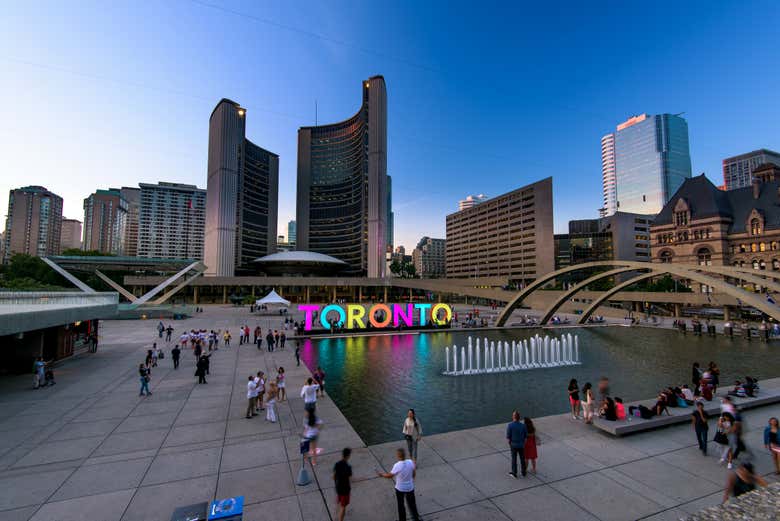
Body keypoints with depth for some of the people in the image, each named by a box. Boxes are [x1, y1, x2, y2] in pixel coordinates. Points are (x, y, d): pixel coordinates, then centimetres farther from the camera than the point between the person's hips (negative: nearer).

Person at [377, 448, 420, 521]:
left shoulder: (397, 465, -29)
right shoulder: (410, 462, -19)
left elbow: (390, 475, -16)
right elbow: (414, 474, -3)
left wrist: (382, 474, 0)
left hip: (400, 488, -3)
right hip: (410, 487, 3)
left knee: (401, 505, 20)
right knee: (412, 504, 24)